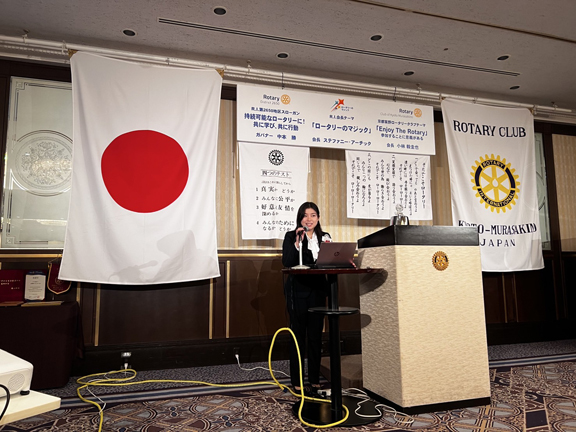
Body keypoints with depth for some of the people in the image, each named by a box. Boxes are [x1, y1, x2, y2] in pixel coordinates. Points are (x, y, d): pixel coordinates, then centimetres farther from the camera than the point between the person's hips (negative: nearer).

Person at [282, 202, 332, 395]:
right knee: (298, 337, 2)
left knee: (315, 336, 10)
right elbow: (287, 262, -13)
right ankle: (297, 383, 12)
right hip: (297, 291, -4)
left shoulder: (325, 237, 11)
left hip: (317, 291, 4)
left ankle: (315, 381, 22)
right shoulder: (291, 236, 0)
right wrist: (297, 243, -21)